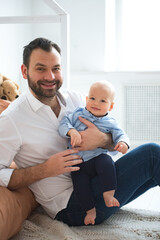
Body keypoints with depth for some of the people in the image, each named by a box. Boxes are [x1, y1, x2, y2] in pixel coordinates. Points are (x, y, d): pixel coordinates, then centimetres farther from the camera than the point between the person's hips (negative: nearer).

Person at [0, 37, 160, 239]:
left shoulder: (73, 99, 5)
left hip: (93, 183, 7)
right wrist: (46, 169, -23)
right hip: (69, 205, -7)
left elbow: (116, 142, 9)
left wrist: (102, 139, -16)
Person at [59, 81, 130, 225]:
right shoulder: (78, 114, 3)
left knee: (106, 162, -32)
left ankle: (108, 194, -24)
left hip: (98, 157, 0)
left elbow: (119, 134, -2)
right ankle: (90, 209, -1)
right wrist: (72, 131, -26)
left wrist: (123, 143, -26)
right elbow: (63, 124, -5)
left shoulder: (110, 122, 4)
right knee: (80, 182, -20)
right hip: (78, 163, 1)